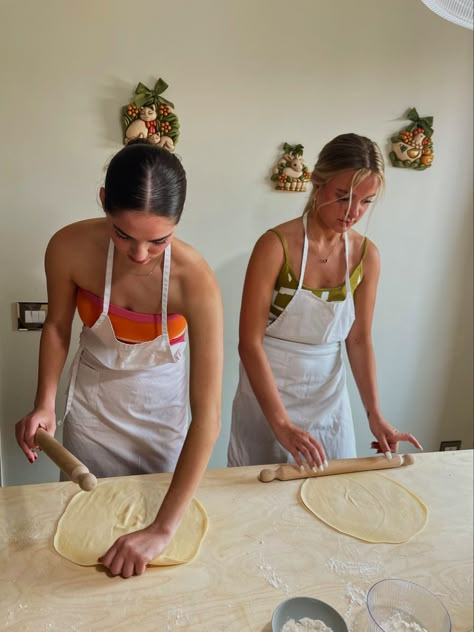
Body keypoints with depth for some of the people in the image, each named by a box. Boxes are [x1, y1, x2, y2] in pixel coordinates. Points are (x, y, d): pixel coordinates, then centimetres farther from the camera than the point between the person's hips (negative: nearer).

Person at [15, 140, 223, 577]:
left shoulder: (195, 280, -32)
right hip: (91, 404, 2)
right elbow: (58, 325, -4)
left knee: (154, 514, 19)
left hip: (161, 407, -1)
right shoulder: (69, 247, -25)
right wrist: (45, 403, -18)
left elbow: (207, 417, -31)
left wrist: (164, 529, -33)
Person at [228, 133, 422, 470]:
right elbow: (250, 342, -19)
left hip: (329, 397, 4)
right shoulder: (276, 245, -19)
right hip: (267, 393, -3)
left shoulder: (366, 255, -4)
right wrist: (281, 423, -22)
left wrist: (375, 414, -4)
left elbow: (359, 339, 3)